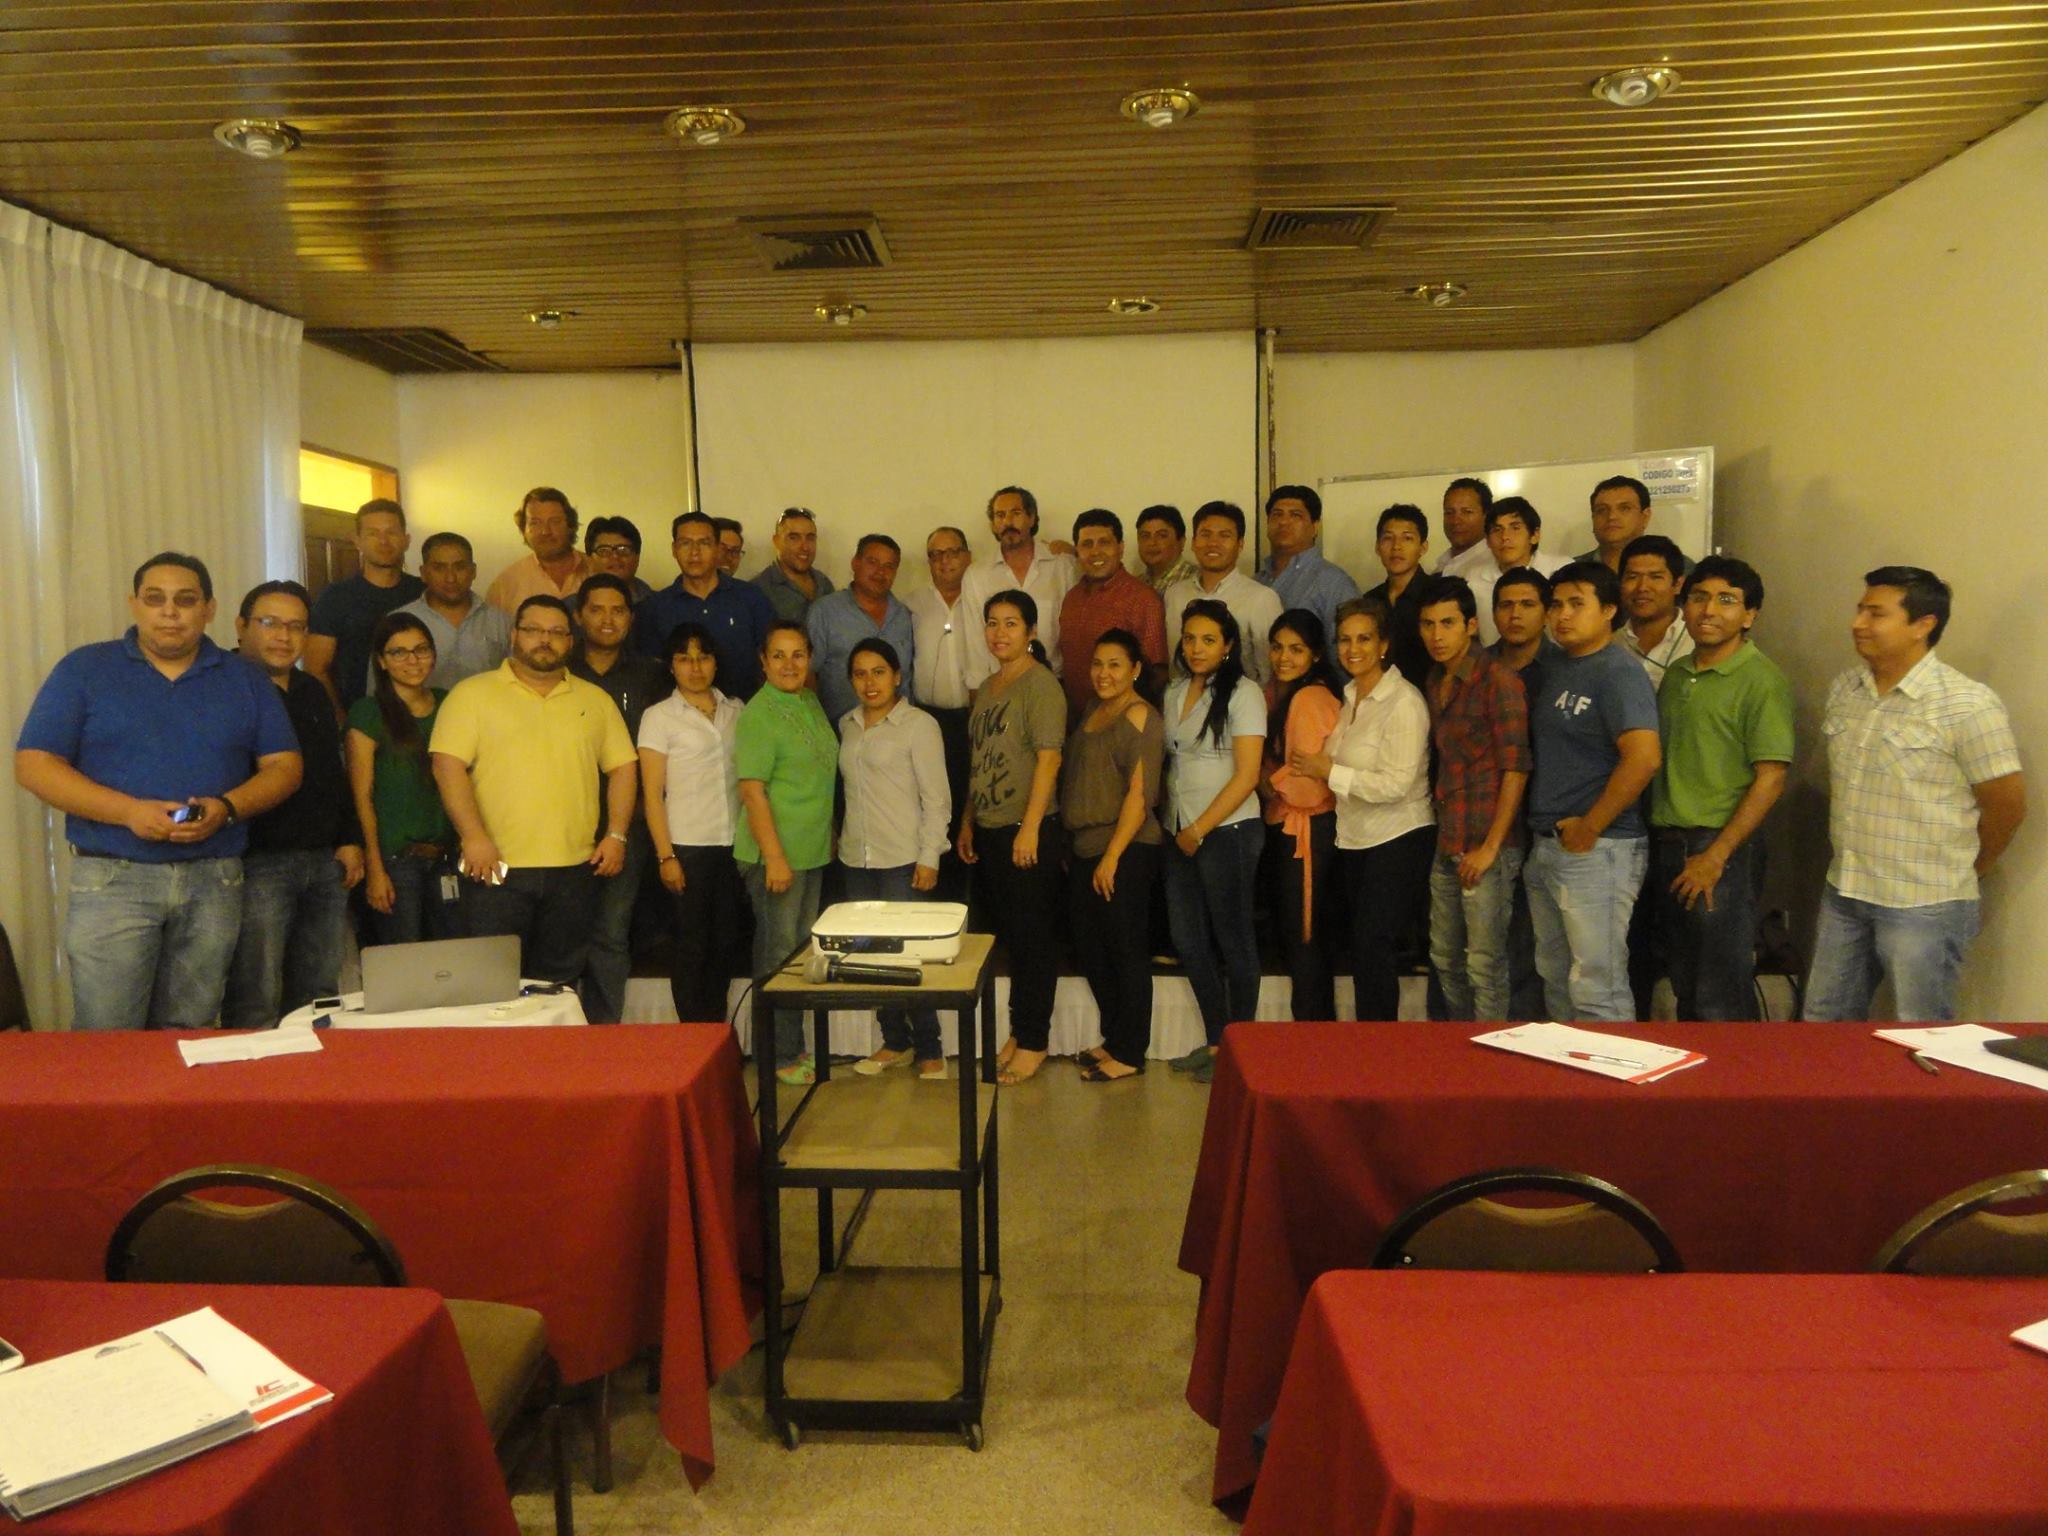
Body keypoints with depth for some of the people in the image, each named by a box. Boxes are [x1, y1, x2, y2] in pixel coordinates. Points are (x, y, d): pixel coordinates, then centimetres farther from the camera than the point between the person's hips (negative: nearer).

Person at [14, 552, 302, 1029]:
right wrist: (128, 811, -17)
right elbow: (33, 764, -3)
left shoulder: (245, 681, 10)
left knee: (188, 1039, 10)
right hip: (112, 878, -2)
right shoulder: (84, 669, 3)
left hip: (214, 881, 2)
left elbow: (284, 765, 7)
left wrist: (227, 807, -13)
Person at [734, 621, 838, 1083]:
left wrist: (830, 836, 18)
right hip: (775, 854, -8)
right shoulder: (758, 715, -14)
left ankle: (794, 1046, 27)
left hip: (813, 852, 8)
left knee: (803, 950, 15)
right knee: (778, 953, 0)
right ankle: (778, 1057, 12)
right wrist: (775, 857, -21)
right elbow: (752, 790, -18)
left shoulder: (811, 702, 11)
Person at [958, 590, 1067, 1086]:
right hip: (987, 830, 8)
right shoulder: (986, 688, 15)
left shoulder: (1041, 684, -9)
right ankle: (1017, 1031, 25)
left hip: (1026, 829, -8)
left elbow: (1048, 759, -17)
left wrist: (1029, 829, -22)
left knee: (1031, 938, 0)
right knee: (1006, 933, 14)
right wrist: (966, 823, 16)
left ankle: (1034, 1041, 11)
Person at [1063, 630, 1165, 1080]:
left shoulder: (1140, 718, -11)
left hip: (1125, 853, -9)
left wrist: (1112, 857, -20)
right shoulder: (1089, 714, 15)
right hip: (1083, 849, 9)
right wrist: (1067, 847, 16)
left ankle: (1130, 1054, 11)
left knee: (1126, 952, 0)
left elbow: (1139, 794, -18)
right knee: (1090, 950, 14)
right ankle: (1114, 1038, 28)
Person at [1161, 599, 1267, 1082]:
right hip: (1179, 835, 7)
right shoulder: (1174, 693, 12)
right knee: (1187, 941, 10)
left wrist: (1199, 829, -13)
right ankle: (1215, 1040, 24)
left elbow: (1247, 775, -13)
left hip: (1226, 831, -7)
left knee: (1233, 940, 3)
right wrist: (1174, 826, 6)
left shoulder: (1243, 694, -8)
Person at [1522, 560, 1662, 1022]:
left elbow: (1644, 758, -24)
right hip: (1545, 846, 9)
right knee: (1555, 979, 18)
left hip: (1596, 850, -9)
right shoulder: (1555, 670, 14)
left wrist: (1590, 827, -17)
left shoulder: (1618, 673, -12)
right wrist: (1546, 833, 11)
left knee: (1597, 991, -3)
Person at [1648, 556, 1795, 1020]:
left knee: (1721, 1002, 0)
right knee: (1685, 989, 16)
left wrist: (1715, 856, -16)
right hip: (1666, 844, 6)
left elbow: (1771, 778, -13)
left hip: (1721, 850, -6)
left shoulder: (1760, 680, -8)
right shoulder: (1676, 674, 12)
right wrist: (1656, 842, 8)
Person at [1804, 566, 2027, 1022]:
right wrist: (1855, 863, 13)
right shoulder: (1844, 690, 4)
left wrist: (1962, 871, 5)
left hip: (1925, 907, -6)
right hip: (1844, 895, 6)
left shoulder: (1967, 705, -15)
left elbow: (2007, 807, -8)